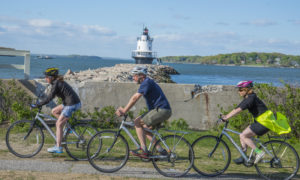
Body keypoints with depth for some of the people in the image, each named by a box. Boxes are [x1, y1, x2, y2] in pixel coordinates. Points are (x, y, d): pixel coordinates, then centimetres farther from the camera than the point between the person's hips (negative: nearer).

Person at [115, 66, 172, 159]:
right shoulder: (148, 82, 21)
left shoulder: (146, 83, -12)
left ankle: (143, 150, -11)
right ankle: (160, 150, 12)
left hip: (161, 110, -10)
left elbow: (135, 98, -18)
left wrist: (124, 110, -15)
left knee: (137, 122, -9)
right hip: (164, 111, 10)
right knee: (145, 129, 14)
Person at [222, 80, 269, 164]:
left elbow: (238, 109, -26)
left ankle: (259, 152, -9)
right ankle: (243, 157, 14)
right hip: (259, 122, 10)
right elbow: (237, 108, 13)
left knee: (243, 136, -13)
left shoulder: (251, 98, -18)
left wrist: (227, 117, -27)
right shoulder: (247, 98, 11)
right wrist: (226, 116, 6)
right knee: (242, 136, 8)